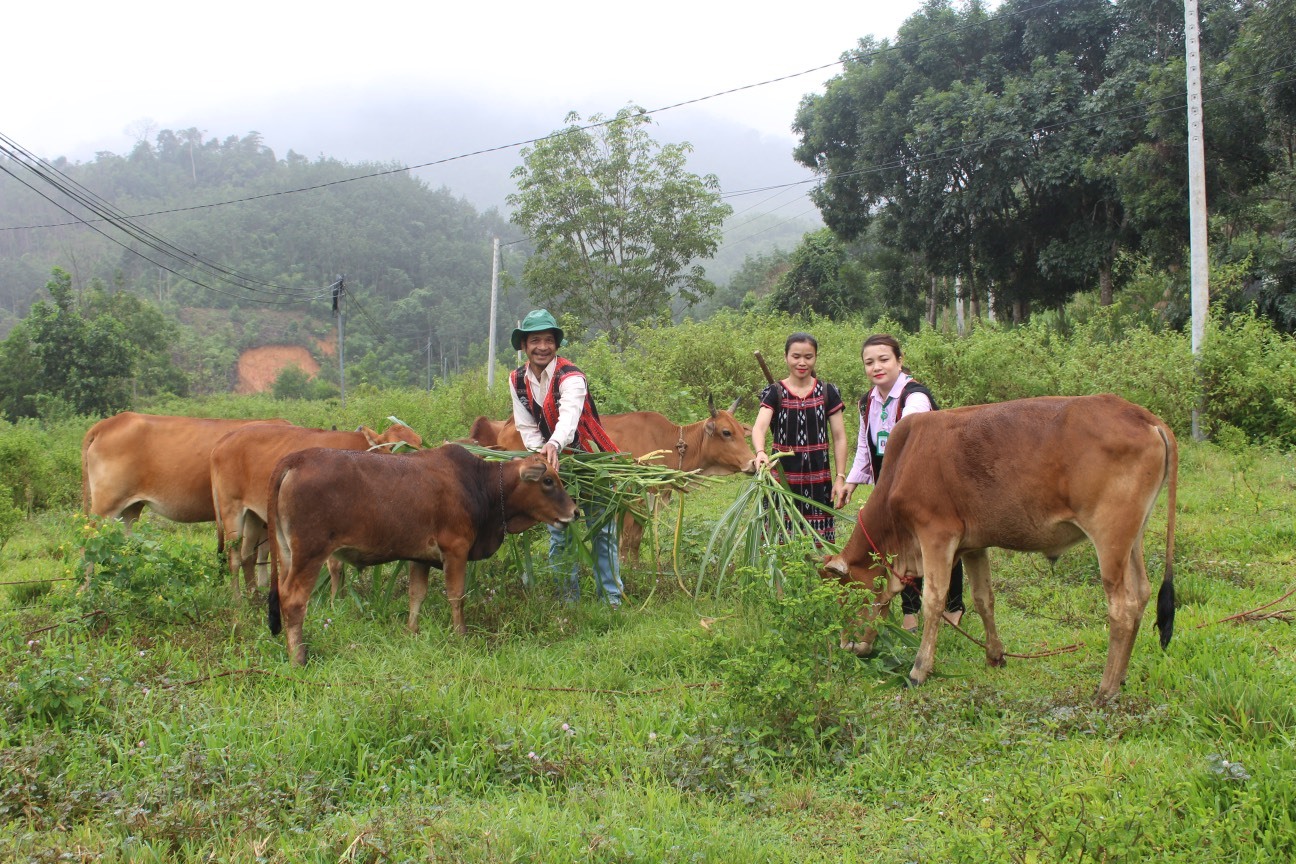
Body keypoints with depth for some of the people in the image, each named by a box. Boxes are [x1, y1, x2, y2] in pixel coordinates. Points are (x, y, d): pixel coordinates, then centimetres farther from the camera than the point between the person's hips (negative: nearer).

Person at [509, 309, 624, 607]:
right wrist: (541, 456, -20)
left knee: (602, 531, 1)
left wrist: (554, 444, -59)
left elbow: (570, 414, -40)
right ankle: (568, 599, 16)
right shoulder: (518, 380, -2)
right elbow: (527, 427, -2)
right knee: (559, 535, 7)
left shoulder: (570, 376, -21)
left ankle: (612, 599, 9)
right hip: (555, 463, 5)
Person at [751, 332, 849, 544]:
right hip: (783, 476, -1)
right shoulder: (774, 393, 0)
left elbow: (839, 437, 6)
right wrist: (760, 452, -37)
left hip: (818, 478, 1)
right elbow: (759, 427, -16)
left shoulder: (828, 393, 5)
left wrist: (840, 477, -1)